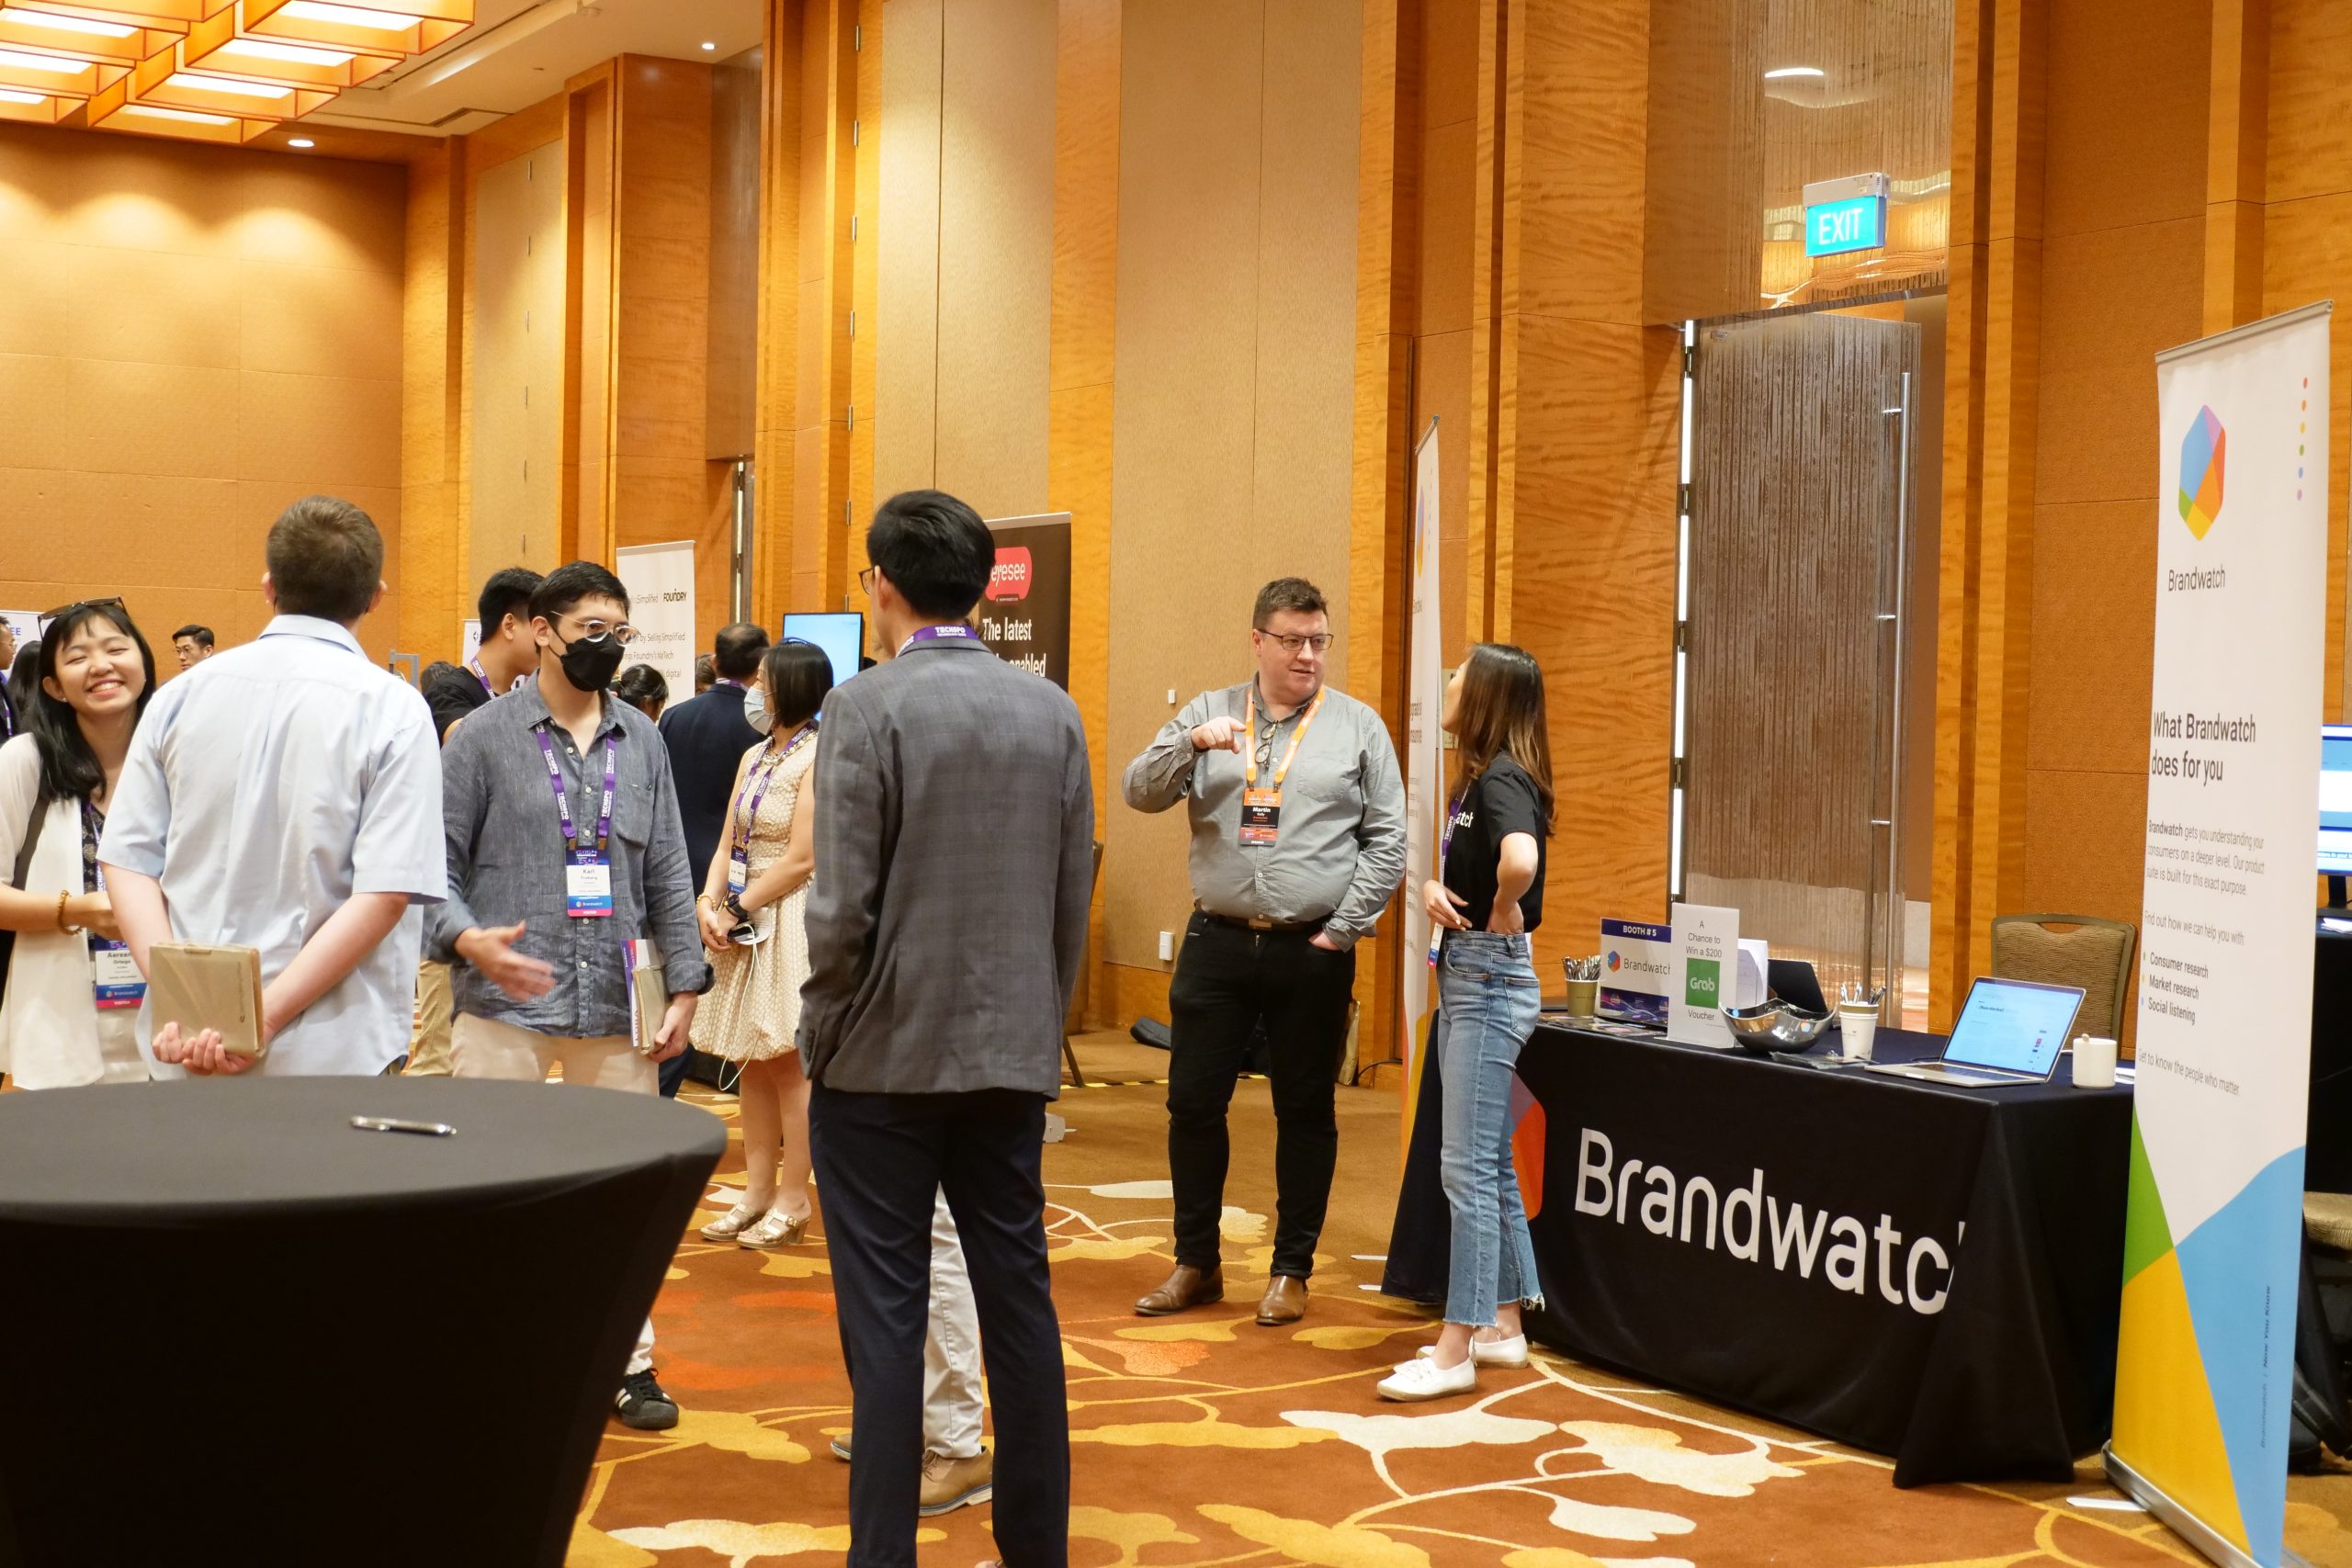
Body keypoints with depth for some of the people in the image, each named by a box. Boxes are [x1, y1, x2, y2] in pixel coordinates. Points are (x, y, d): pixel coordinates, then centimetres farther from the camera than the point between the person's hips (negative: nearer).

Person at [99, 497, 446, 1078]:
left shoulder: (181, 696, 6)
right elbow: (387, 894, -15)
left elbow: (128, 862, 1)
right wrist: (267, 1014, -14)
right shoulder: (392, 710, -6)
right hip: (328, 1054, -3)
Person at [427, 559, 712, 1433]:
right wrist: (467, 938, -20)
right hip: (505, 1002, -3)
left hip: (615, 1004, 4)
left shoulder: (641, 741, 11)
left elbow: (667, 874, 12)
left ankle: (627, 1358, 21)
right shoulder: (485, 736, -1)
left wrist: (684, 985, 7)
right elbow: (434, 860, -2)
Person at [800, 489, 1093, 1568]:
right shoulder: (1052, 710, 4)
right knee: (1018, 1302, 12)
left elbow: (845, 904, -14)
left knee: (885, 1315, 1)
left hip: (887, 1056, -5)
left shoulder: (868, 706, -11)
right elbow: (1074, 897, 6)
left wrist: (823, 1033, 1)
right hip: (1012, 1056, 5)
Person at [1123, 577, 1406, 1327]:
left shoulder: (1358, 726, 1)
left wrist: (1343, 929, -5)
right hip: (1217, 942, 2)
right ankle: (1196, 1264, 20)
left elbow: (1387, 840, 1)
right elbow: (1140, 792, 0)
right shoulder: (1209, 713, 6)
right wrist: (1191, 744, -18)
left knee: (1305, 1112, 7)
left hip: (1313, 951, -2)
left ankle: (1292, 1271, 19)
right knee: (1193, 1104, 6)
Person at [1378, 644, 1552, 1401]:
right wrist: (1434, 888, -1)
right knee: (1488, 1162, 15)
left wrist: (1504, 912, -20)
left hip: (1491, 981, -10)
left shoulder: (1503, 779, -17)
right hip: (1463, 976, 10)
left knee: (1468, 1166, -6)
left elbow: (1519, 858, -37)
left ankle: (1456, 1351, -2)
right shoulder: (1478, 777, 12)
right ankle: (1502, 1325, 25)